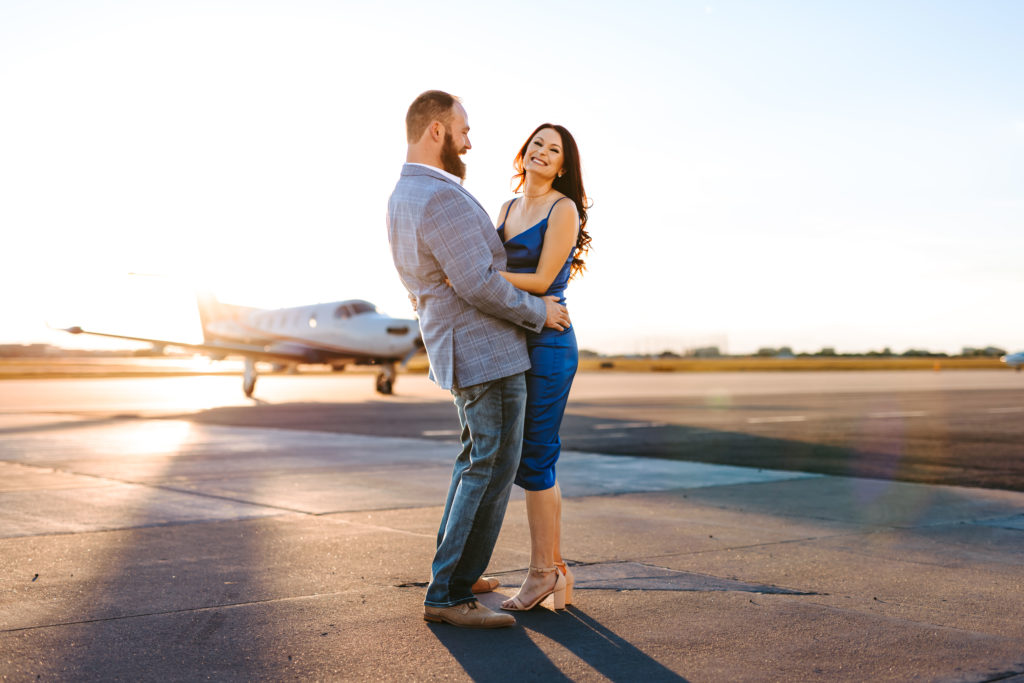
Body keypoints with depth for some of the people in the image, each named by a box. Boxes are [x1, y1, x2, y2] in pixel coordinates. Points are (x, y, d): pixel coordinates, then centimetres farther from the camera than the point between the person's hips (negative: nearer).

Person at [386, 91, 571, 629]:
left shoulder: (404, 198, 12)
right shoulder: (441, 199, -23)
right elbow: (480, 286, -26)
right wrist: (538, 312, -10)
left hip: (457, 346, 11)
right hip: (486, 351, -11)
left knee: (477, 456, 22)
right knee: (492, 469, -5)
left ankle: (453, 567, 30)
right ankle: (449, 594, -1)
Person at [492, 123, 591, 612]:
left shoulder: (564, 209, -6)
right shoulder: (507, 209, 15)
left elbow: (541, 280, -14)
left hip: (547, 342, -7)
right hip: (513, 343, 8)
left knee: (534, 458, -5)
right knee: (531, 458, 10)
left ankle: (543, 571, 6)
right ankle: (556, 570, 19)